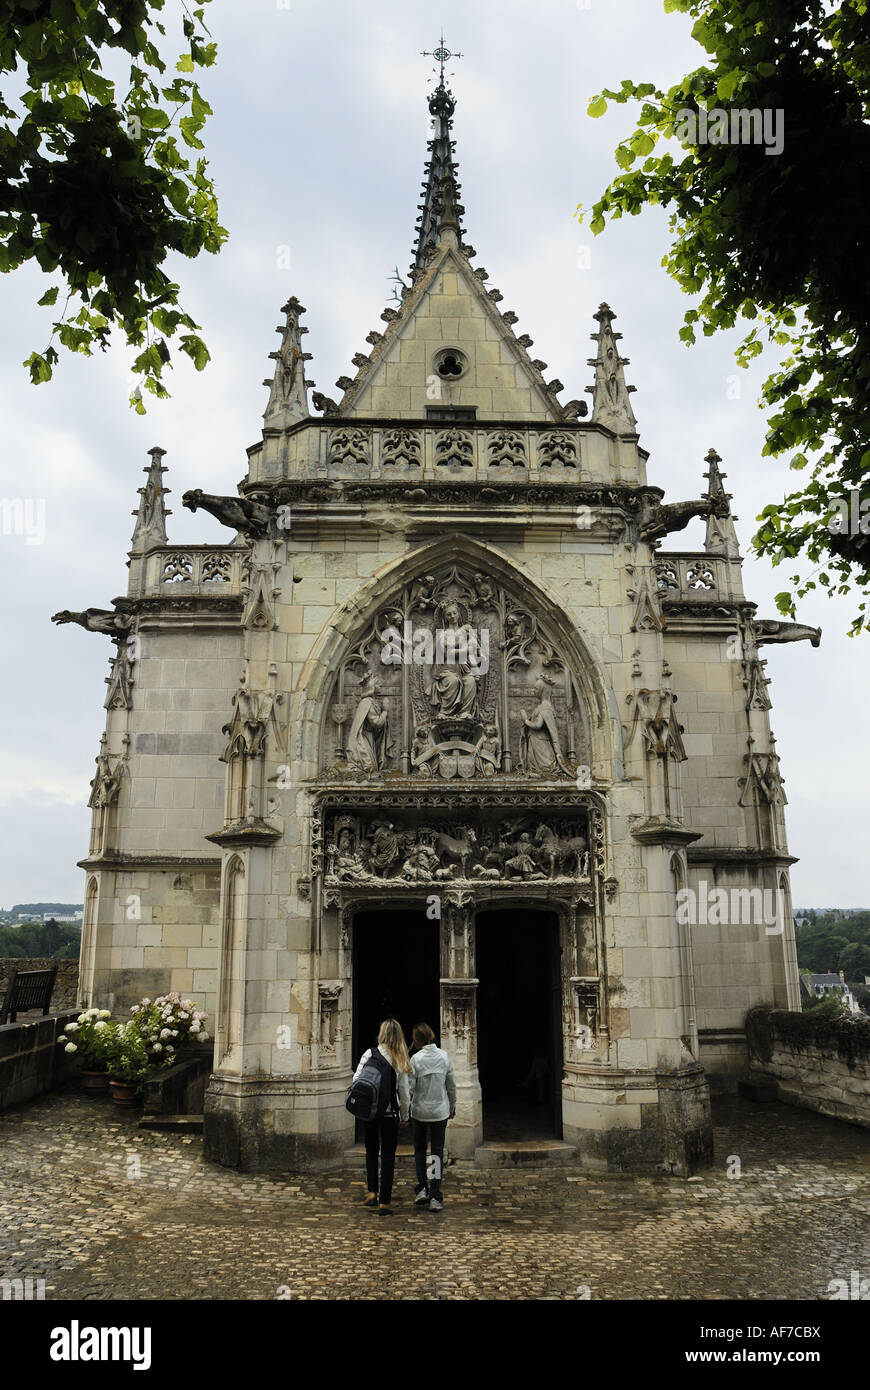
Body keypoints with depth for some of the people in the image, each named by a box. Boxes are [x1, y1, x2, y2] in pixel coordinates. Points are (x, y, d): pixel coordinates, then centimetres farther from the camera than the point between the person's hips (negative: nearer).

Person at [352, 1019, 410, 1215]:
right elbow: (404, 1092, -2)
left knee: (371, 1151, 20)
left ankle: (372, 1192, 14)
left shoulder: (370, 1054, -7)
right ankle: (384, 1202, 7)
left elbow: (356, 1081, -11)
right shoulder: (400, 1060, -6)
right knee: (388, 1156, 7)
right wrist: (405, 1116, 10)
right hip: (390, 1113, 0)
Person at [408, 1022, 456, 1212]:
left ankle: (422, 1189, 12)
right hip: (440, 1111, 2)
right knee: (437, 1152, 7)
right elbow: (452, 1086, 4)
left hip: (420, 1111, -2)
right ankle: (435, 1197, 5)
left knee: (419, 1150, 17)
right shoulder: (444, 1056, -4)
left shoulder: (416, 1059, -13)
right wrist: (452, 1107, 17)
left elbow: (409, 1088, -12)